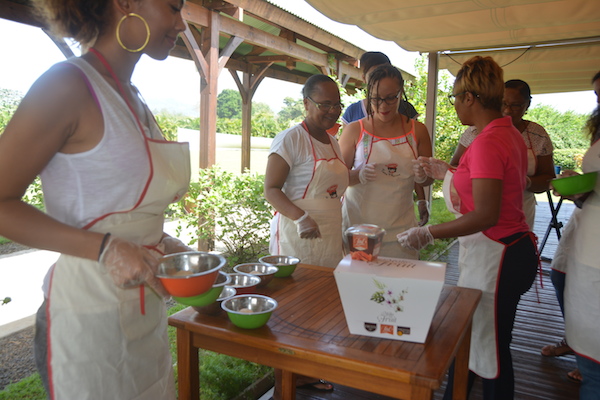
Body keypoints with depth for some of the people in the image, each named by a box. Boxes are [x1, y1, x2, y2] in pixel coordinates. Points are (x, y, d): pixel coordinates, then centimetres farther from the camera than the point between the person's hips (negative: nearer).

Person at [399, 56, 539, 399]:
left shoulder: (488, 142, -22)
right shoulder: (509, 133, 9)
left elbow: (486, 215, -27)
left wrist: (428, 233, -20)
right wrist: (445, 171, 18)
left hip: (496, 256, -10)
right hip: (511, 249, 10)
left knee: (490, 348, 8)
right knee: (465, 339, 21)